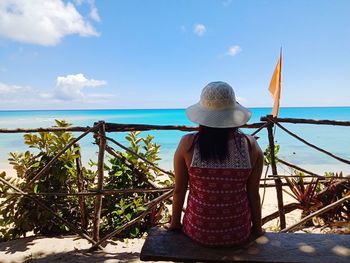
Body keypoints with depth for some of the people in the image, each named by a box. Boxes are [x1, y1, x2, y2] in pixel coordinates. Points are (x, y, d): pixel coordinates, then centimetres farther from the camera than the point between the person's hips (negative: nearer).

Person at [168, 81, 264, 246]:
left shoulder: (188, 144, -18)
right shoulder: (251, 146, -15)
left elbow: (179, 191, -9)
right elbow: (254, 194, -6)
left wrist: (175, 224, 9)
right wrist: (257, 228, 12)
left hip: (198, 232, -1)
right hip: (239, 235, 1)